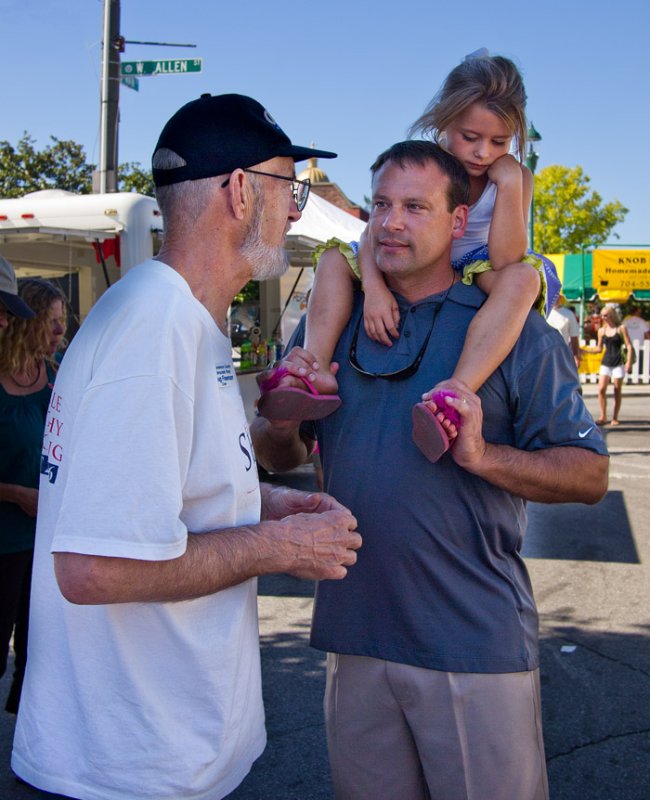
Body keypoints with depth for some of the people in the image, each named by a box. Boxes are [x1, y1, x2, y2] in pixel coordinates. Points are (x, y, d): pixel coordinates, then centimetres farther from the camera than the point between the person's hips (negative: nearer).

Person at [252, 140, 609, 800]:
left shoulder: (514, 331, -4)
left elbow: (589, 474, -6)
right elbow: (279, 458, 14)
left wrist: (482, 455, -22)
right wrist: (281, 423, -9)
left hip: (476, 645, -3)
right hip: (354, 635, 4)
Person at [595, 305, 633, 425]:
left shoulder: (621, 328, 0)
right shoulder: (601, 330, 8)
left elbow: (629, 346, -1)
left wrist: (629, 362, -10)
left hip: (618, 363, -2)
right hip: (606, 363, 2)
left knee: (617, 391, 2)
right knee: (601, 389, -11)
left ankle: (615, 418, 11)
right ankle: (603, 417, -4)